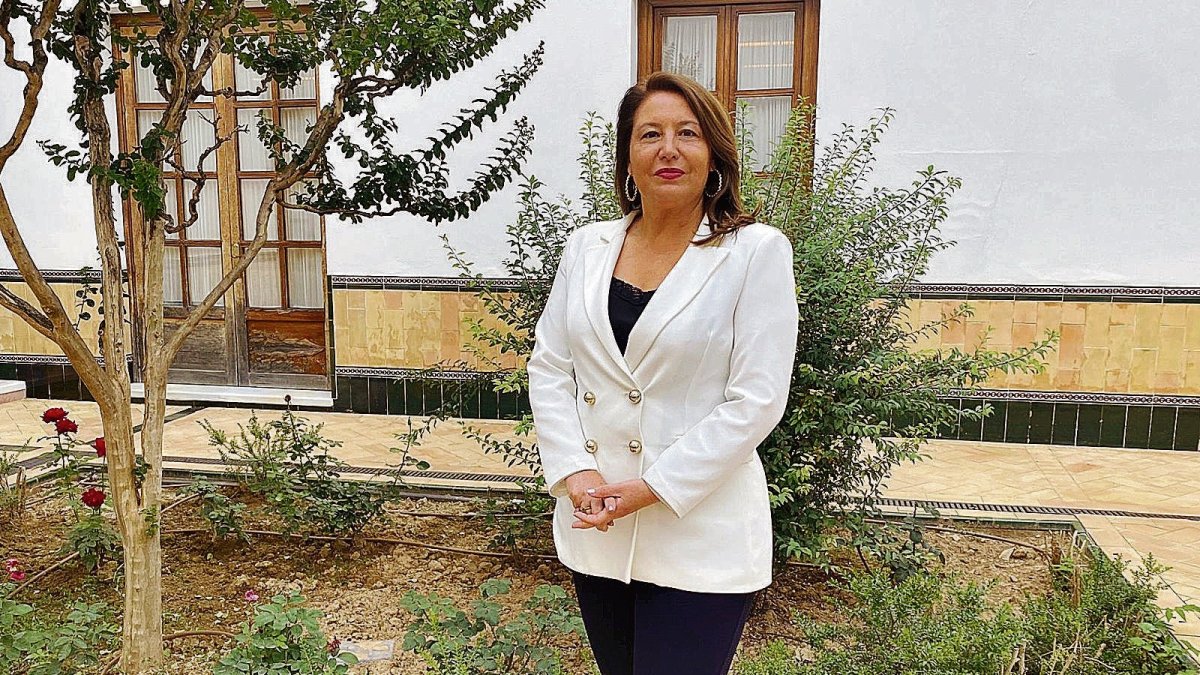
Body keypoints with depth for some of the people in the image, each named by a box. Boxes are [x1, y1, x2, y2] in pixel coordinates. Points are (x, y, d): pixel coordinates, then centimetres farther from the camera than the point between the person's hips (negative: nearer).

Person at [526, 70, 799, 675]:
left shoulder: (756, 251, -9)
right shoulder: (587, 246, 4)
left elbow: (756, 401, -13)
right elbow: (548, 368, 5)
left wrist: (653, 489, -15)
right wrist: (575, 473, -9)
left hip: (699, 538, -4)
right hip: (594, 524, 5)